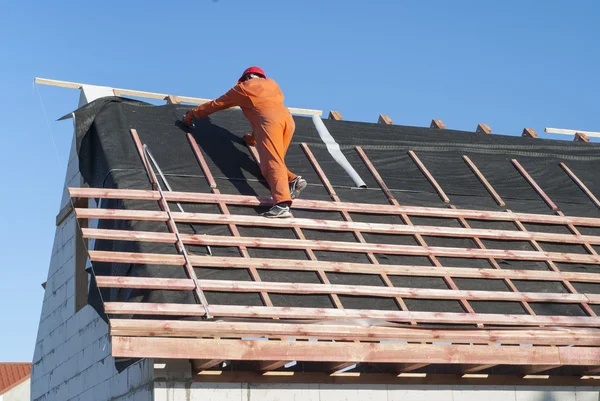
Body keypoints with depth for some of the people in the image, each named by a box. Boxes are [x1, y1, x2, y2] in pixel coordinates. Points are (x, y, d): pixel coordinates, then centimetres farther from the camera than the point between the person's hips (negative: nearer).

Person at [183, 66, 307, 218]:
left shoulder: (242, 88, 25)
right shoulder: (272, 83, 36)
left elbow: (216, 104, 34)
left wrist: (192, 114, 48)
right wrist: (253, 137, 51)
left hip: (269, 120, -5)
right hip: (288, 119, 5)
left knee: (272, 163, -18)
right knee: (274, 162, 16)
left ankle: (282, 203, -35)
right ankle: (293, 180, -11)